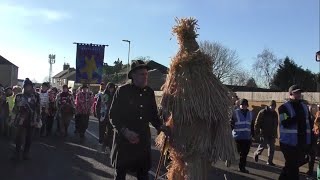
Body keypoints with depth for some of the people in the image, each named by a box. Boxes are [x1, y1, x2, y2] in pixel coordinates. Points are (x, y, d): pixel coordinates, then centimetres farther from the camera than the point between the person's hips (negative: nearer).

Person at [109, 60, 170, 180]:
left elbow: (153, 114, 13)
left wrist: (160, 126, -5)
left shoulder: (149, 92, 6)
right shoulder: (122, 91, -8)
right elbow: (113, 115, -9)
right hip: (124, 140, -4)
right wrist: (125, 131, -22)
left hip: (143, 140, 4)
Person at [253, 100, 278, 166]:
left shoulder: (275, 114, 9)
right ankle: (256, 154, 22)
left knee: (272, 147, 3)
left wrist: (275, 134, 16)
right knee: (263, 145, -7)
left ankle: (270, 161, 12)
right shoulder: (262, 112, -8)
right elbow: (257, 123, -8)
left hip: (271, 134, 5)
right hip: (264, 133, -5)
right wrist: (257, 133, -11)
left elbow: (276, 124, 18)